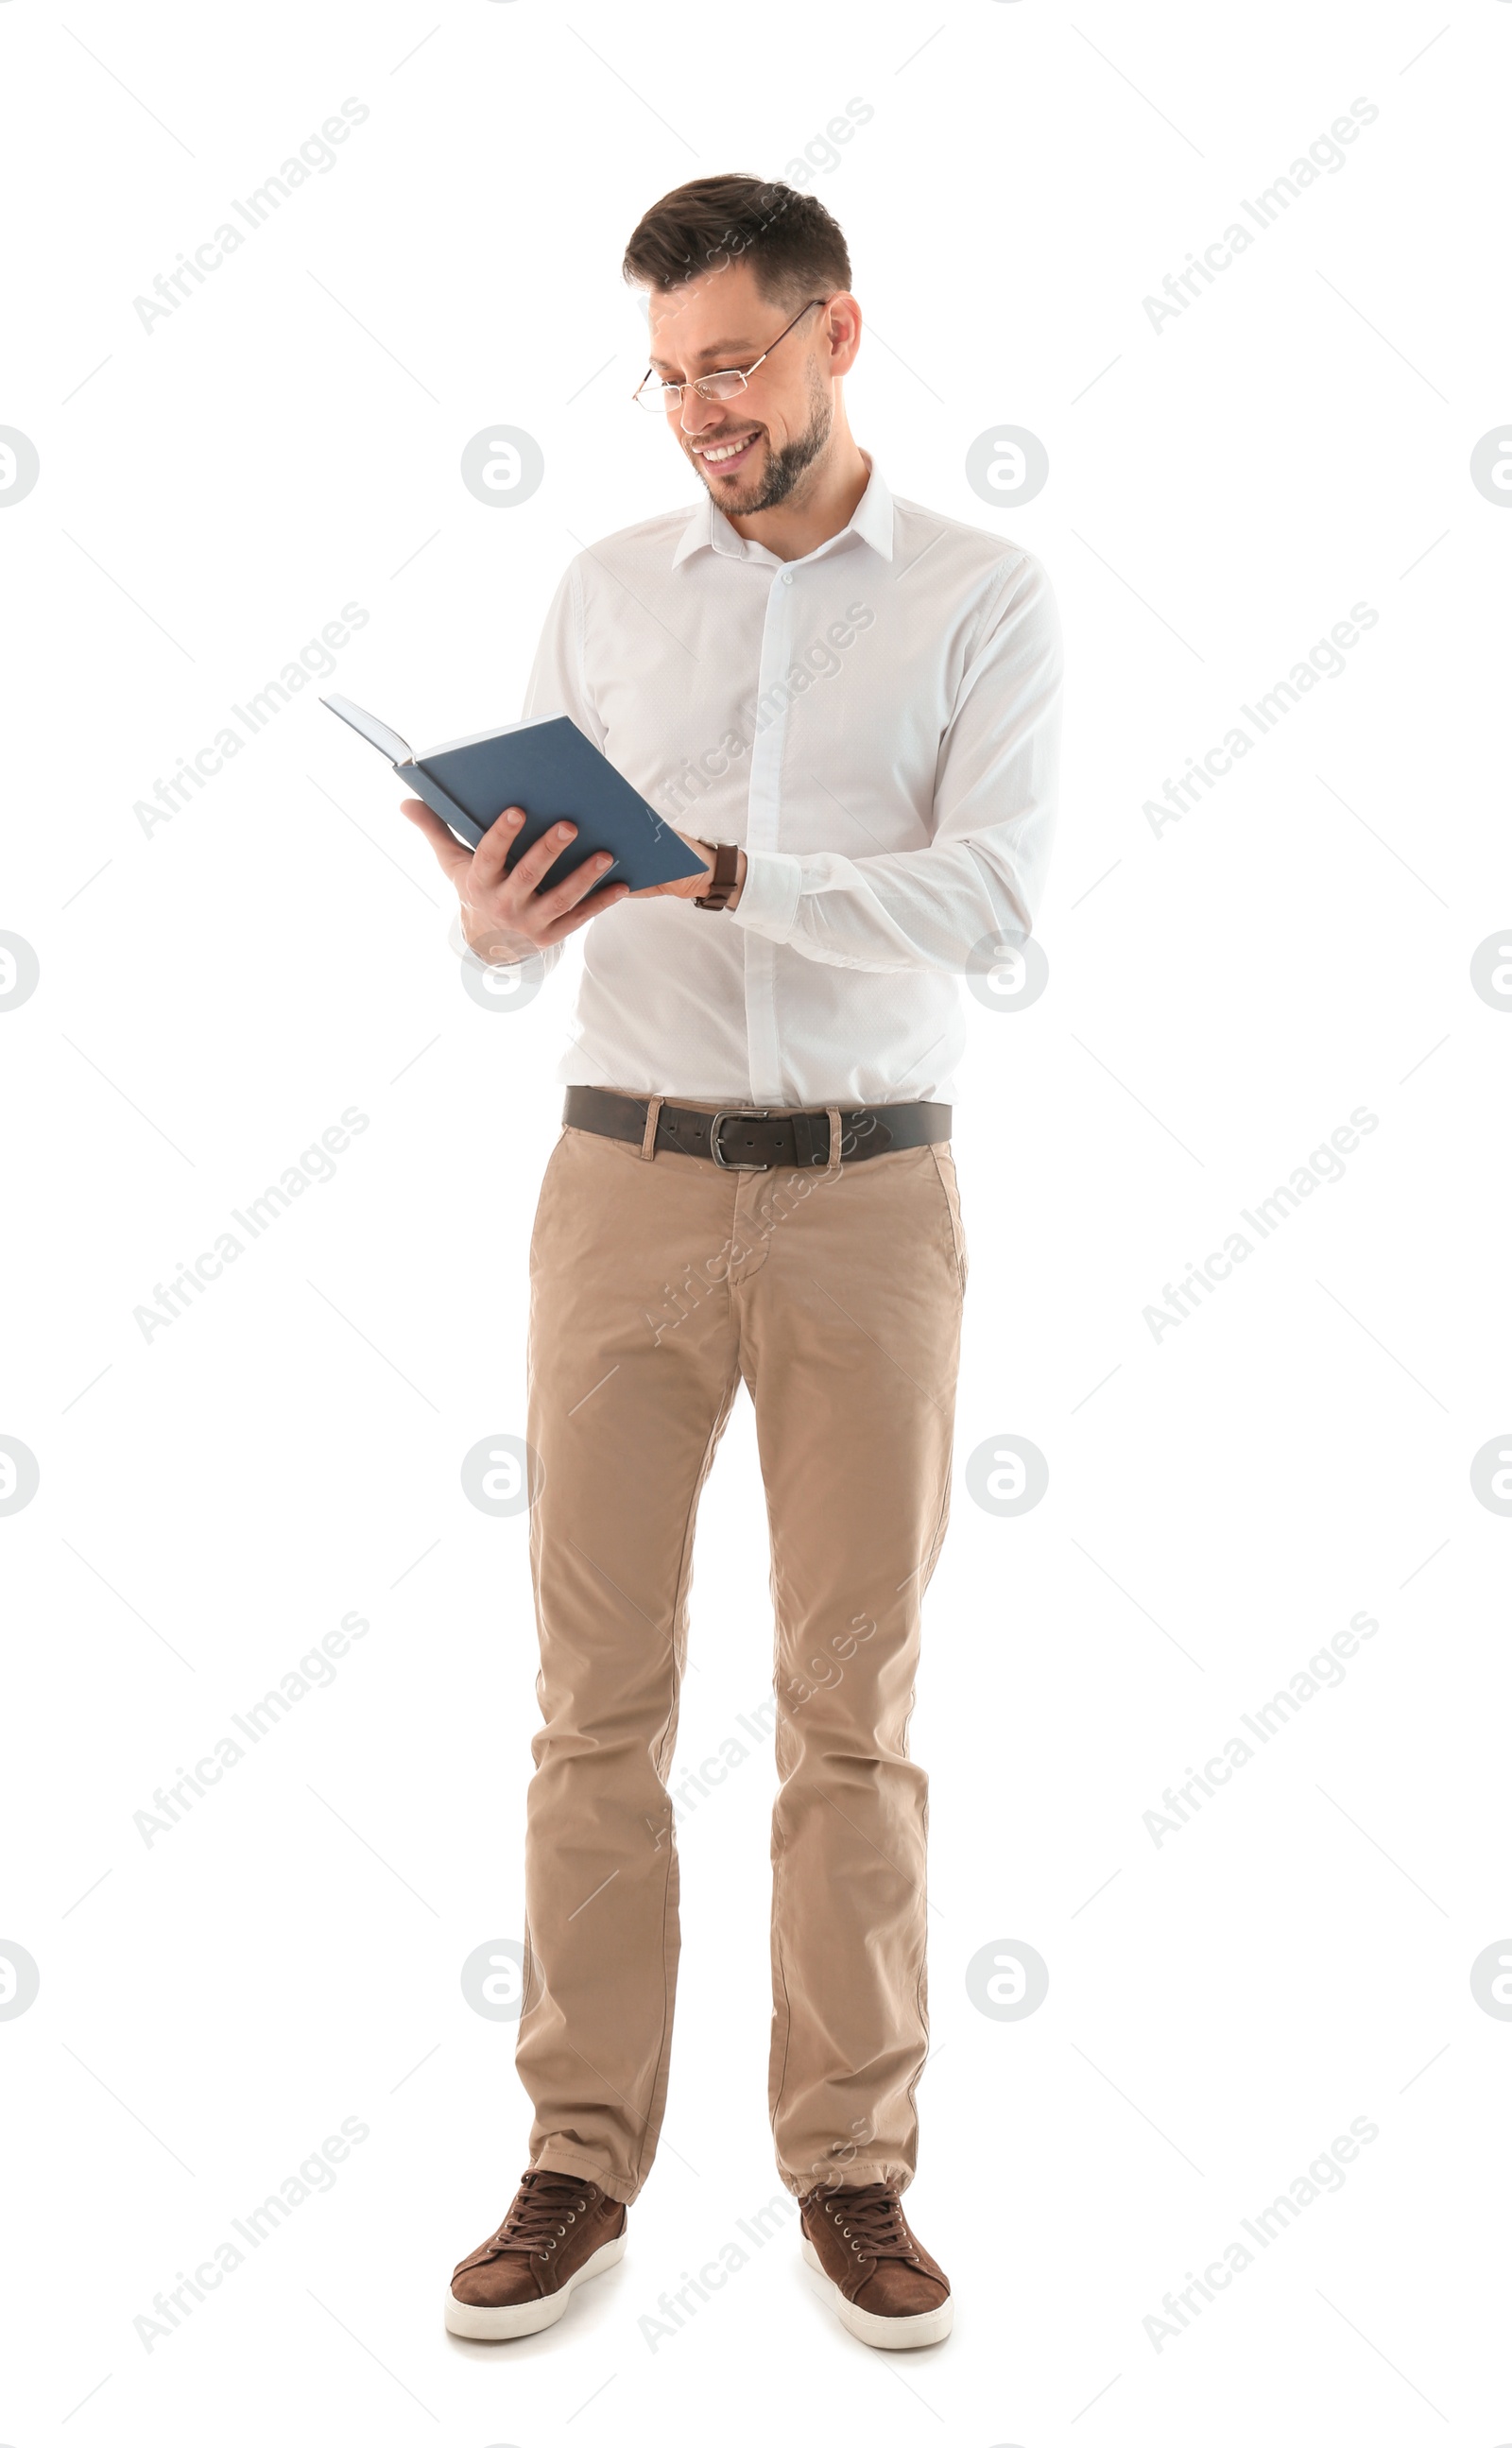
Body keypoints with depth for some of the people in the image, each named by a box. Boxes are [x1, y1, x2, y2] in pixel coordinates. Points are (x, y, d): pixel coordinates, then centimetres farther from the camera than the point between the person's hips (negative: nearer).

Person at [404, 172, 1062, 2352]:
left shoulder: (986, 600, 2)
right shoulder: (605, 593, 11)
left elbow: (989, 891, -13)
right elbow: (534, 897, 8)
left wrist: (716, 874, -25)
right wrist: (497, 903, -16)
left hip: (871, 1199, -2)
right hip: (631, 1178, 2)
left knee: (856, 1705, 5)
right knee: (600, 1693, 3)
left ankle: (853, 2170, 17)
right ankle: (583, 2165, 15)